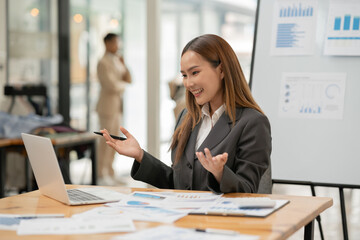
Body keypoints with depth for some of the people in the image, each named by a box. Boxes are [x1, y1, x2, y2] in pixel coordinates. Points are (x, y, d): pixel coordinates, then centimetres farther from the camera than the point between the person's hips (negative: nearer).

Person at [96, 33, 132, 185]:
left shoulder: (117, 61, 14)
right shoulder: (103, 63, -13)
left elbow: (128, 80, 11)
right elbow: (112, 86, -19)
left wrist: (124, 65, -1)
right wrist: (125, 85, -1)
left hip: (117, 106, 8)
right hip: (108, 105, -8)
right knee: (106, 141, -6)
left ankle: (110, 173, 17)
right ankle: (101, 174, 1)